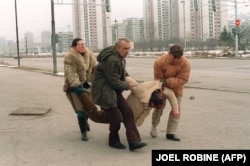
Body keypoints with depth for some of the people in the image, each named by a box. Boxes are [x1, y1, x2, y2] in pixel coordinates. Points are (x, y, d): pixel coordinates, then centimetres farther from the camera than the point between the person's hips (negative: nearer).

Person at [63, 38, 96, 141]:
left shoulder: (89, 55, 1)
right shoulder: (70, 57, -18)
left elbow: (95, 68, 2)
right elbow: (71, 74, -24)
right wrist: (77, 86, -31)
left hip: (86, 83, 6)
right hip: (74, 86, -5)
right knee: (81, 108, -10)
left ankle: (85, 121, 46)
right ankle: (83, 132, 4)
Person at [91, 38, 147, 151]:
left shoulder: (120, 57, 6)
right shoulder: (111, 60, -26)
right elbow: (115, 82, -22)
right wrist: (128, 86, -8)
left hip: (114, 91, 10)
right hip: (104, 92, -9)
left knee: (128, 112, -1)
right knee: (116, 118, -7)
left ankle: (133, 142, -1)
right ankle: (113, 141, 19)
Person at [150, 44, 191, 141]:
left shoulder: (185, 64, -28)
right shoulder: (160, 62, -28)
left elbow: (182, 79, -30)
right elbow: (158, 78, -21)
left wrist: (167, 82, -39)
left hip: (176, 89, 1)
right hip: (162, 87, -1)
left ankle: (171, 133, 5)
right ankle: (154, 127, 29)